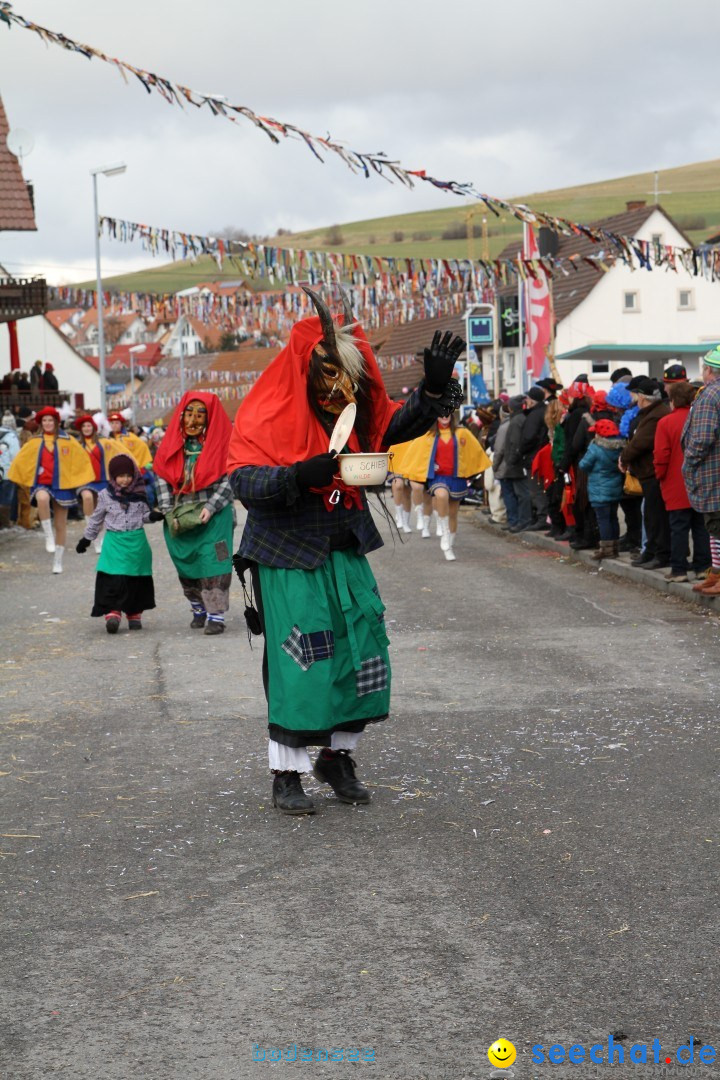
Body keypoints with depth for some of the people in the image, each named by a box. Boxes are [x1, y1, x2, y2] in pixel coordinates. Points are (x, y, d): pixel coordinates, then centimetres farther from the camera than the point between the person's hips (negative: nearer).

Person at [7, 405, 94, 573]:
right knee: (42, 498, -38)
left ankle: (58, 561, 19)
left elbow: (82, 460, 6)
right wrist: (24, 479, 10)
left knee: (61, 525, 6)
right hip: (41, 484, 0)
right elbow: (21, 461, 14)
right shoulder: (34, 442, 5)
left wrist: (76, 480, 4)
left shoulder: (67, 441, 1)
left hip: (61, 485, 0)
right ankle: (48, 536, -25)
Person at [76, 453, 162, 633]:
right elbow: (96, 519, 13)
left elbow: (144, 515, 12)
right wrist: (86, 539, 17)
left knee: (137, 579, 5)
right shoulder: (105, 495, 3)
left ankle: (135, 614, 17)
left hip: (137, 541, 1)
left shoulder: (140, 494, 4)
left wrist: (153, 516, -10)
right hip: (115, 542, -1)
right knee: (113, 578, -13)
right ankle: (113, 613, -14)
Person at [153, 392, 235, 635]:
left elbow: (228, 481, -6)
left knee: (212, 563, -9)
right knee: (187, 566, 8)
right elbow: (162, 479, 5)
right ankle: (199, 610, 23)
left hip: (212, 515, -4)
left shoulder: (220, 444, -5)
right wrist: (169, 513, -4)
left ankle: (216, 615, -4)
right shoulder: (172, 445, 4)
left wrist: (211, 508, -16)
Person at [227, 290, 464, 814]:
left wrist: (434, 387, -13)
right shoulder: (266, 412, -12)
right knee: (299, 664, -6)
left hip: (345, 551, 6)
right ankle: (287, 774, 7)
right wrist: (298, 475, -32)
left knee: (363, 655, 7)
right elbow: (243, 478, -18)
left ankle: (338, 756, 25)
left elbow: (399, 424, 5)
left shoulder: (354, 406, 6)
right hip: (288, 558, -6)